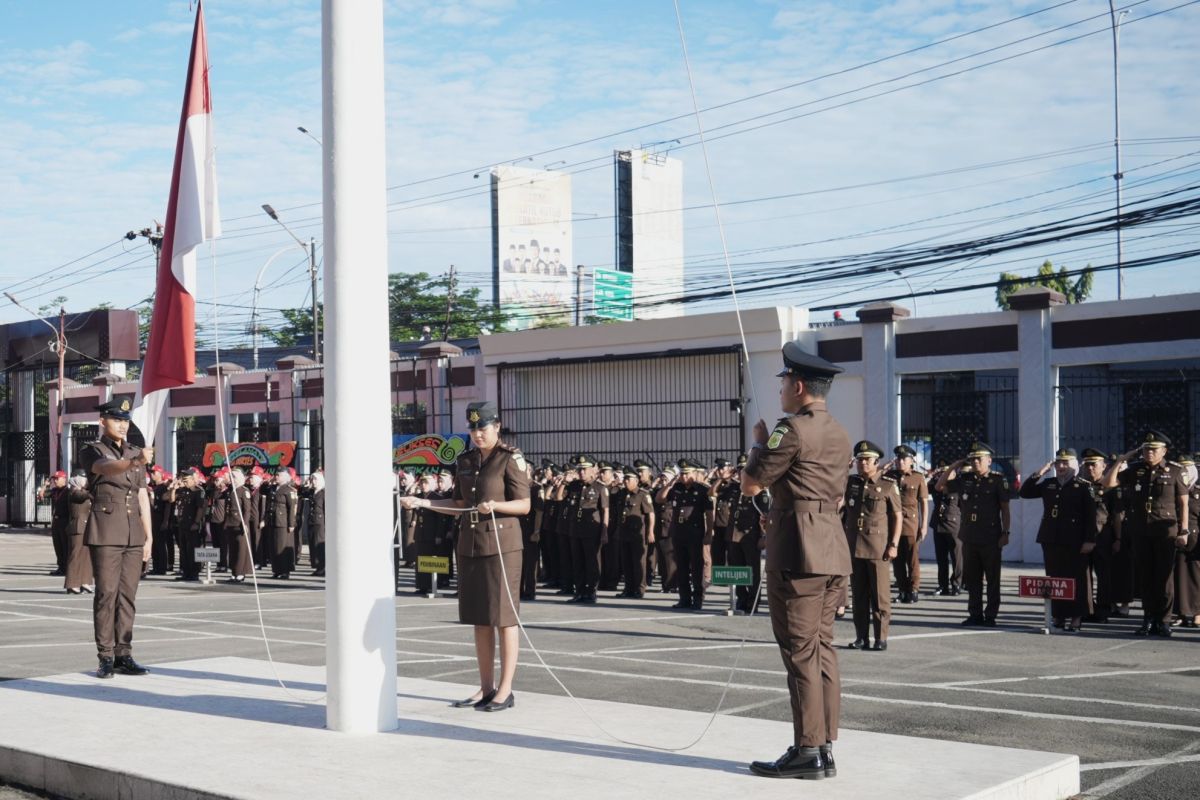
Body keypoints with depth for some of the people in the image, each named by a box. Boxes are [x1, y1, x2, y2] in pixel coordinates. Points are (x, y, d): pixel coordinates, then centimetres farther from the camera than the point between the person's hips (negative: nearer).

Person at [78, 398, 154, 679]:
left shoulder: (136, 453, 17)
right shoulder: (91, 451, 1)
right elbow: (107, 468, -23)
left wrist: (148, 535, 12)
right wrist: (135, 462, -42)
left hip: (134, 533, 5)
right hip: (105, 532, -5)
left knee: (128, 595, 5)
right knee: (106, 593, -6)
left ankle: (124, 655, 8)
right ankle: (106, 658, -3)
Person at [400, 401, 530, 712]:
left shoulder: (510, 458, -8)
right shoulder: (465, 461, 11)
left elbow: (524, 505, -10)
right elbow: (459, 505, 15)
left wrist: (495, 505, -27)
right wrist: (421, 502, 6)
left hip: (501, 544, -7)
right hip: (470, 544, 7)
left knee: (503, 616, -2)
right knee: (478, 618, 9)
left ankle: (505, 690, 3)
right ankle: (486, 687, 17)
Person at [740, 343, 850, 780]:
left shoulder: (792, 429, -12)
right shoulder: (839, 434, 17)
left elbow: (750, 485, -9)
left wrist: (759, 442, 6)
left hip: (797, 551, -9)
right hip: (833, 548, 9)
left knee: (800, 651, -6)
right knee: (822, 647, 10)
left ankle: (808, 751, -5)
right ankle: (825, 747, 13)